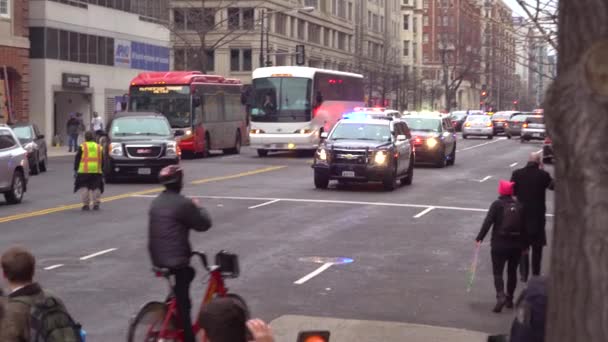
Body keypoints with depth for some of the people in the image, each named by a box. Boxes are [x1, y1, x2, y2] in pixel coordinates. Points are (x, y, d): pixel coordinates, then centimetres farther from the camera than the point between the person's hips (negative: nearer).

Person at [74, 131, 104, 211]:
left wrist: (75, 169, 7)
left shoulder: (82, 147, 2)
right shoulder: (99, 147, 11)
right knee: (96, 188, 10)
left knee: (85, 188, 6)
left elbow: (77, 159, 1)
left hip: (84, 171, -2)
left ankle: (86, 204, 4)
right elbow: (102, 161, 14)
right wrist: (101, 169, 20)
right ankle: (96, 204, 4)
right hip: (96, 171, 2)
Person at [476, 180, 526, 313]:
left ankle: (501, 296, -22)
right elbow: (524, 226, 6)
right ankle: (509, 299, 22)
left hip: (500, 244, -4)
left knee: (498, 272, 0)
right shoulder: (519, 206, 4)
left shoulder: (497, 204, -6)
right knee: (512, 272, 16)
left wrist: (479, 238, -9)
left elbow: (488, 222, -14)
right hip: (516, 245, 4)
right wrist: (525, 244, 13)